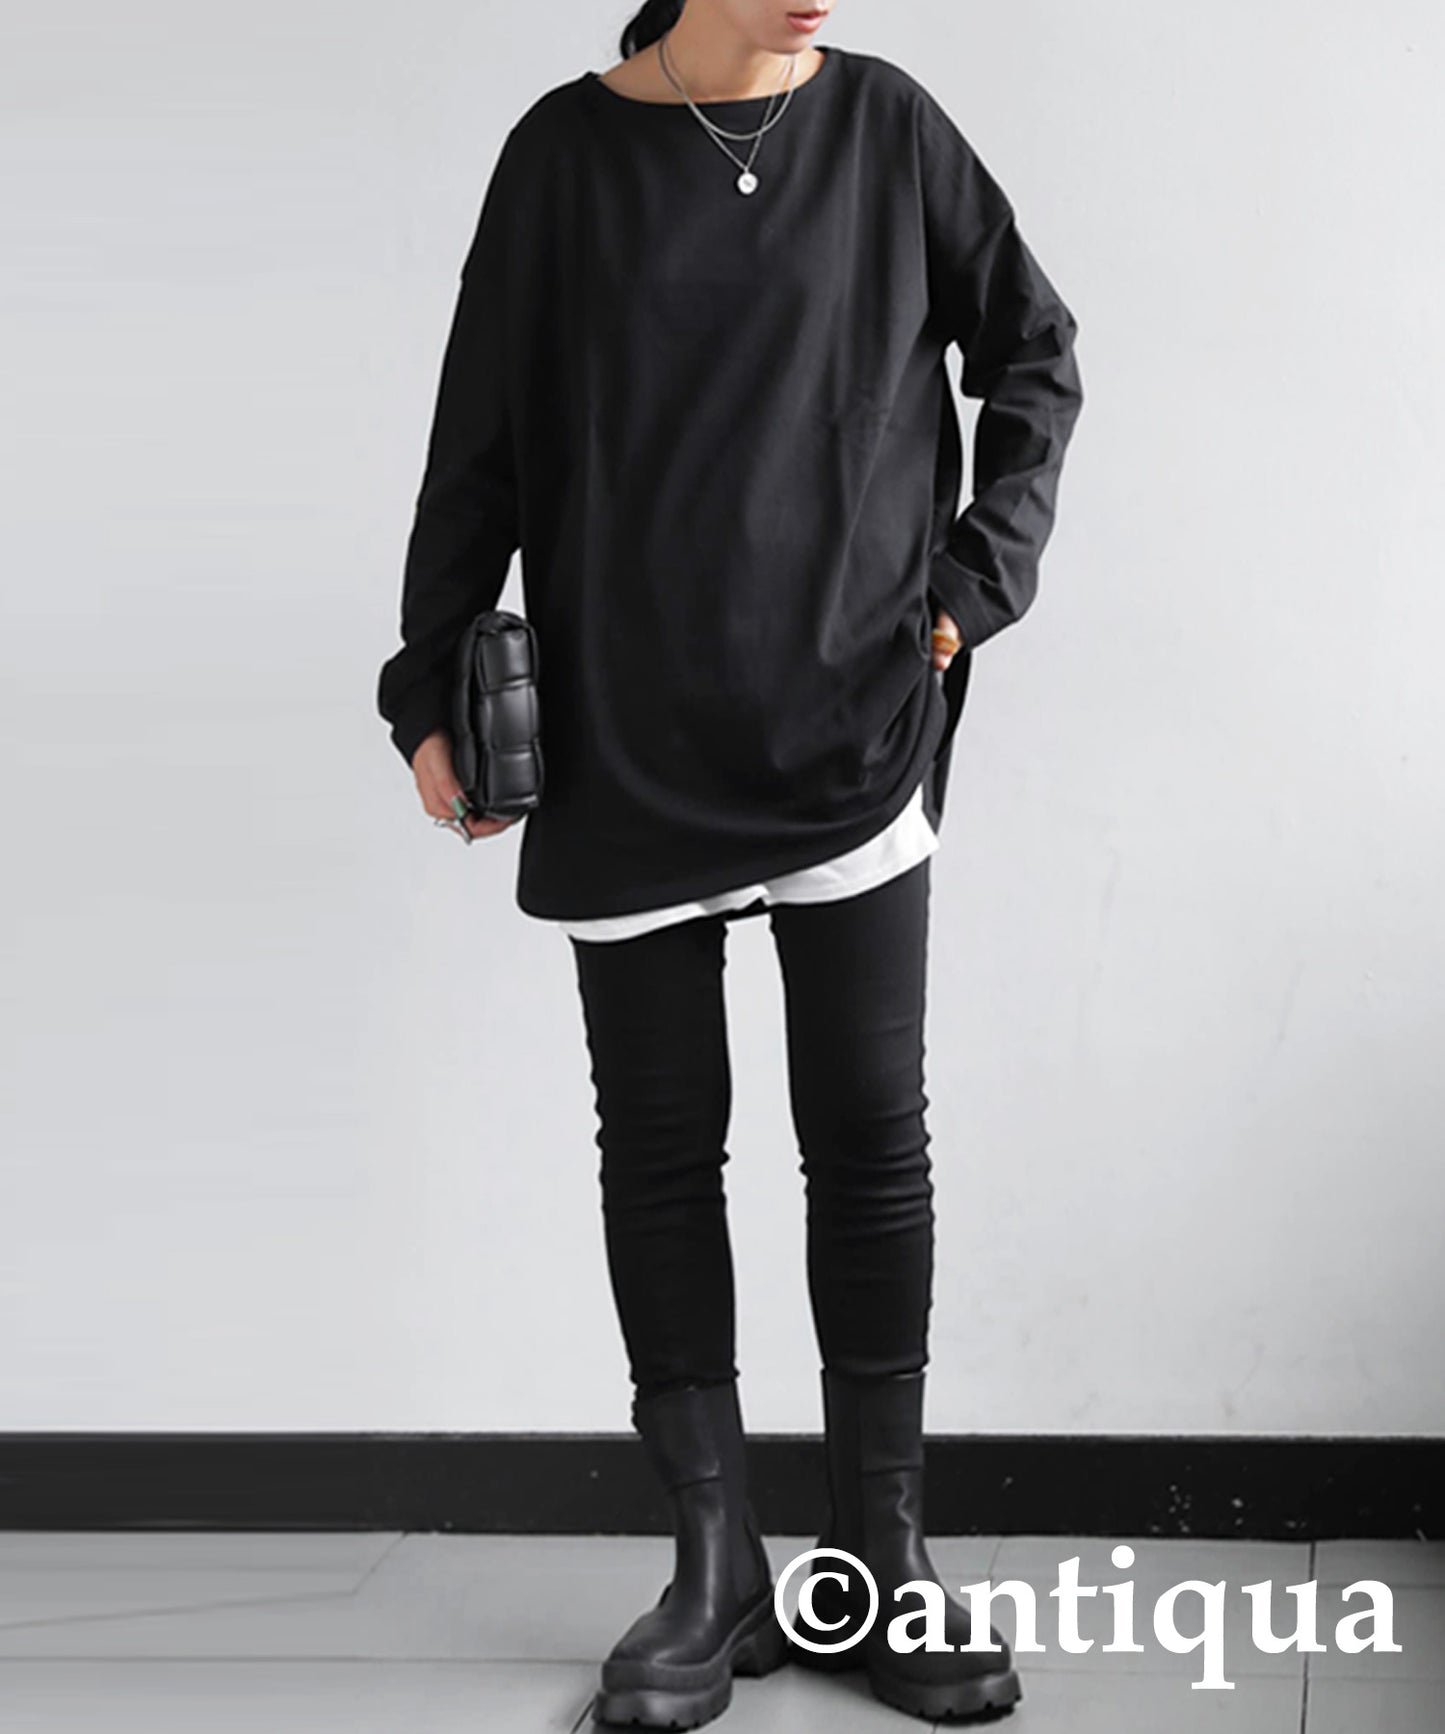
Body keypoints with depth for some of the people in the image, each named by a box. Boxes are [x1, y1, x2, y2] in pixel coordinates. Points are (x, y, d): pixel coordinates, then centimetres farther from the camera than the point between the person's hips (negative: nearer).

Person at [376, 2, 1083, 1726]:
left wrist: (978, 577, 2)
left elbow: (1034, 354, 12)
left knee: (871, 1137, 2)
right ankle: (714, 1575, 15)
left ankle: (881, 1559, 15)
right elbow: (480, 442, 4)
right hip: (624, 751, 0)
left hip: (851, 732, 0)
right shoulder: (566, 153, 2)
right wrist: (430, 690, -1)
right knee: (660, 1146, 4)